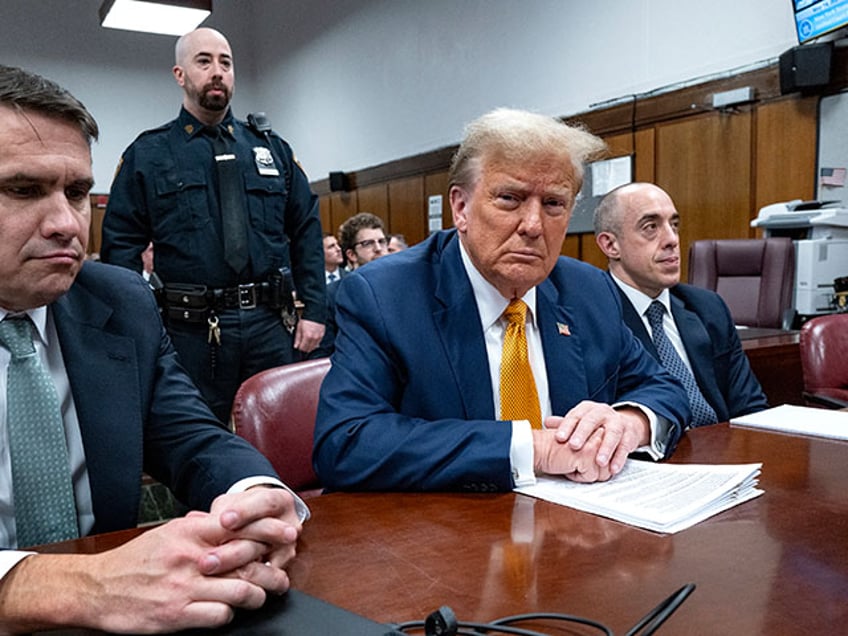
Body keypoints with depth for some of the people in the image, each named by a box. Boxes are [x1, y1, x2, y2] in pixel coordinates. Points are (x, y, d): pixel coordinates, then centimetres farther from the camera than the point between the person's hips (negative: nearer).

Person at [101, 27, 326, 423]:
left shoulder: (272, 148, 12)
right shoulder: (147, 154, 6)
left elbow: (306, 231, 9)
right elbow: (120, 245, 2)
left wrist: (314, 310, 0)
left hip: (273, 326, 2)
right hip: (191, 331, -2)